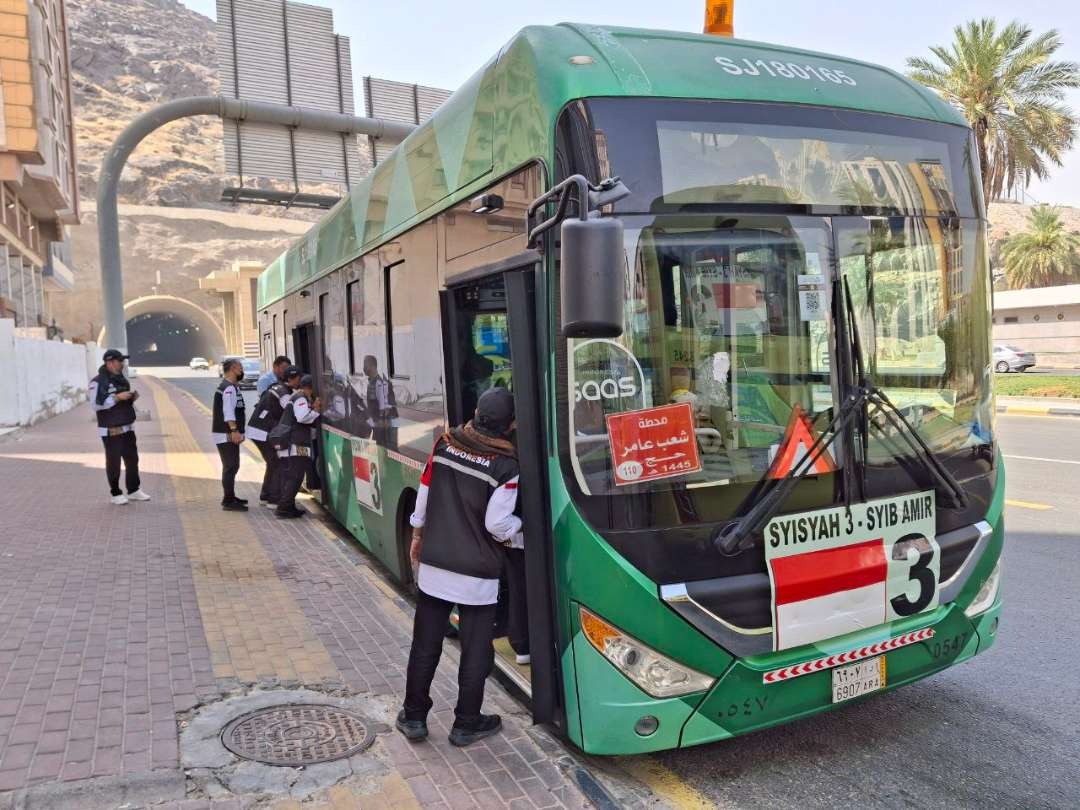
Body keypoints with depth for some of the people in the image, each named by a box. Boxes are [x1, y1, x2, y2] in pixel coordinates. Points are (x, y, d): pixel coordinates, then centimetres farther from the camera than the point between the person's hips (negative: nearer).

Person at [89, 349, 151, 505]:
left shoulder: (122, 379, 12)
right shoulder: (98, 382, -11)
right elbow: (96, 404, -20)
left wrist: (132, 397, 1)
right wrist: (117, 397, -22)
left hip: (128, 427, 7)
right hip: (111, 430, -7)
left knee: (132, 459, 12)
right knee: (114, 462, 1)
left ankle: (134, 490, 23)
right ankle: (115, 493, 12)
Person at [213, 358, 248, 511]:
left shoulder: (231, 387, 19)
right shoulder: (229, 388, -15)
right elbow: (228, 412, -23)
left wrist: (236, 431, 28)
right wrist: (234, 430, -27)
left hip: (230, 435, 11)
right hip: (227, 435, -11)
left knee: (231, 466, 18)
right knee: (230, 467, -10)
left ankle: (230, 497, 28)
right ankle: (228, 501, -9)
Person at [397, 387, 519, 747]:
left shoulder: (445, 444, -2)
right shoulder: (506, 465, -15)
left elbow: (424, 496, 4)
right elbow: (497, 524, -15)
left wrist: (418, 536, 19)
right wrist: (519, 525, 6)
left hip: (434, 565, 4)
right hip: (477, 575, -4)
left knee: (425, 644, 15)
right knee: (476, 651, 11)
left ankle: (413, 717, 27)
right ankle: (466, 724, 22)